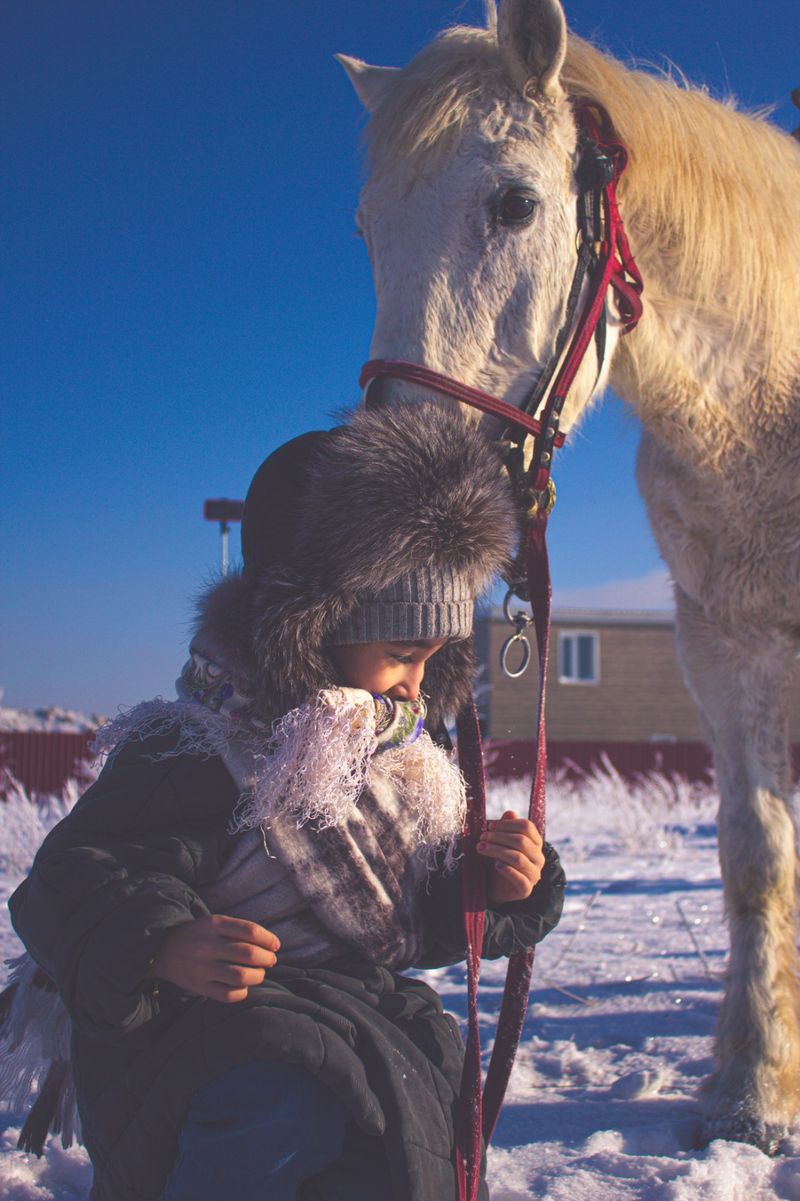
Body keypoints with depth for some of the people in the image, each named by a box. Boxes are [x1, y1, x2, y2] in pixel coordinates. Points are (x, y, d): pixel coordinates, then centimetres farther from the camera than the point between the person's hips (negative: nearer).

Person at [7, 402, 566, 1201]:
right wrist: (164, 946, -39)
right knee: (275, 1112, -39)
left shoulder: (412, 754, 13)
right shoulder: (197, 754, -14)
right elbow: (72, 885, -19)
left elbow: (425, 921, 20)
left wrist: (497, 885, -2)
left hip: (352, 1012, 8)